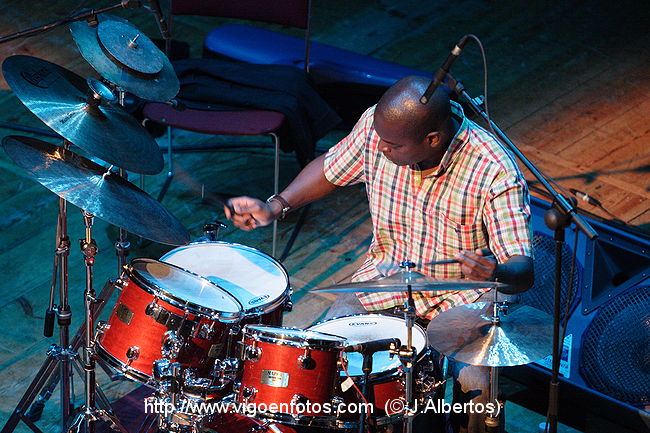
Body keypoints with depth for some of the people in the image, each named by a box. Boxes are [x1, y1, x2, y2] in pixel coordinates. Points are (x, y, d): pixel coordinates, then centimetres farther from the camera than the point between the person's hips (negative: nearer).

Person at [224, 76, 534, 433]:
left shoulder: (495, 174, -27)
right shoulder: (378, 125, -15)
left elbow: (523, 270, -26)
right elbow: (330, 169, 7)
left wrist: (495, 274, -49)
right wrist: (276, 206, -6)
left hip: (459, 297, -4)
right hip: (387, 273, 4)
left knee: (475, 386, -27)